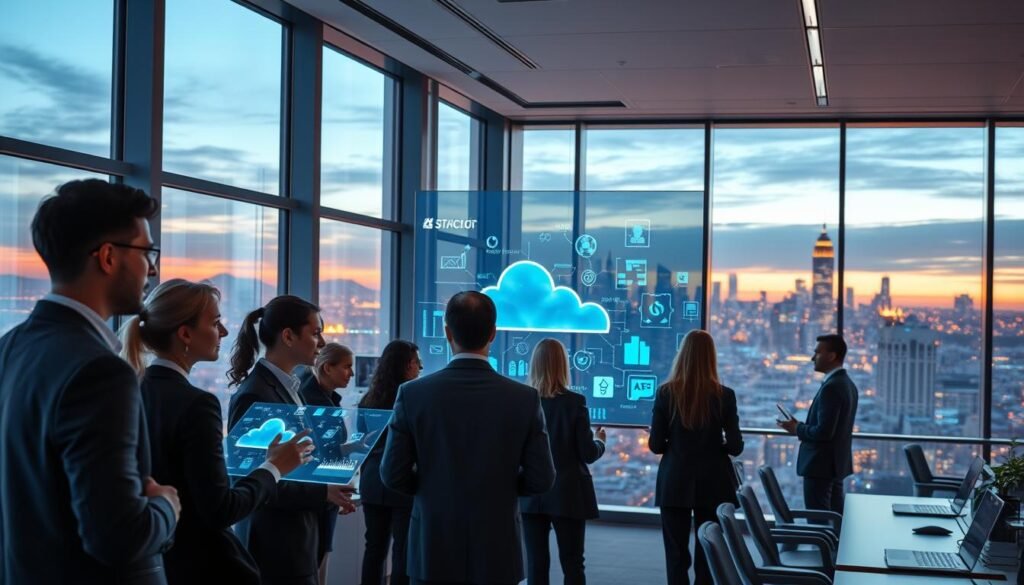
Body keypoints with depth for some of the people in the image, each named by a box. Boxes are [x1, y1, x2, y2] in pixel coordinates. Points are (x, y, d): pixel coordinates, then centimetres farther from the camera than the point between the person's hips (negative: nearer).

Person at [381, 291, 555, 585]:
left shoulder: (412, 394, -9)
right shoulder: (525, 398, -8)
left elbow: (393, 475, -5)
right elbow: (541, 479, -5)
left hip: (433, 550, 0)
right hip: (497, 551, 0)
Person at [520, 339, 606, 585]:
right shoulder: (574, 402, -10)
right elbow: (588, 453, -9)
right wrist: (600, 442, 12)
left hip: (532, 494, 2)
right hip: (568, 494, -2)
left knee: (536, 564, 6)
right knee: (572, 564, 7)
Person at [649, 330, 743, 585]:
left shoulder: (666, 393, -7)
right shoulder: (724, 395, -7)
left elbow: (655, 445, -4)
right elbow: (735, 446, -6)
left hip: (675, 483, 0)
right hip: (713, 483, 0)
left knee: (676, 553, 7)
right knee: (708, 553, 8)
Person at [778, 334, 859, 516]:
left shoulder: (831, 387, -20)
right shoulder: (847, 384, 11)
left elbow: (824, 431, -24)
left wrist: (797, 428, -9)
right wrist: (802, 426, 9)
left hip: (821, 465, -10)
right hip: (837, 462, 10)